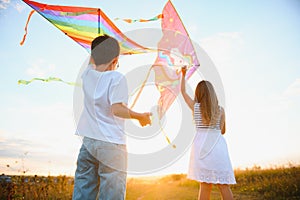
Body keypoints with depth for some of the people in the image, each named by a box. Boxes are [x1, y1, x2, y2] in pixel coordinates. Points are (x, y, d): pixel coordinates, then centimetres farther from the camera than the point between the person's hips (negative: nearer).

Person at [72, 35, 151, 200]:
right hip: (111, 144, -6)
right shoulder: (116, 78, -11)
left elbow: (93, 60, 29)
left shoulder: (87, 75, 6)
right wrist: (140, 117, -7)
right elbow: (117, 109, -18)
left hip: (88, 142, 6)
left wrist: (99, 48, 34)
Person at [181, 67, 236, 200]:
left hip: (202, 147, 0)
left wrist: (183, 74, 29)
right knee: (224, 185, 4)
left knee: (205, 185, 2)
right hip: (218, 145, 0)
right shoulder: (220, 110, 5)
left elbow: (183, 91, 19)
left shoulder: (195, 107, 5)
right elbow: (223, 131, 15)